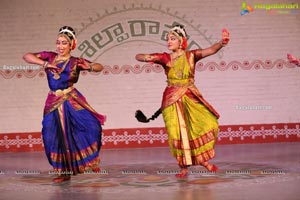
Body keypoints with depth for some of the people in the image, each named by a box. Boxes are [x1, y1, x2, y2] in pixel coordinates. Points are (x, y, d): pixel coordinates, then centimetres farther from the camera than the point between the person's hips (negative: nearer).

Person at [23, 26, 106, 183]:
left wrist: (88, 67, -25)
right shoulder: (49, 57, 7)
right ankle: (64, 173, 15)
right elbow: (26, 56, 2)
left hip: (72, 101, -2)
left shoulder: (75, 62, 0)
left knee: (90, 125, -17)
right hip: (53, 103, 3)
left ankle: (92, 159, 5)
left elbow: (99, 67, -2)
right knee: (55, 137, 2)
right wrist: (45, 64, -13)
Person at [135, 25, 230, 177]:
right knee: (178, 133, -3)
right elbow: (138, 56, -1)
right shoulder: (165, 58, 2)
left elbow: (210, 50, -16)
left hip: (190, 98, 0)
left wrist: (222, 43, -37)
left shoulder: (191, 55, 0)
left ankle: (202, 159, 9)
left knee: (206, 123, -10)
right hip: (172, 100, 0)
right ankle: (184, 168, 10)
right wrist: (147, 58, -25)